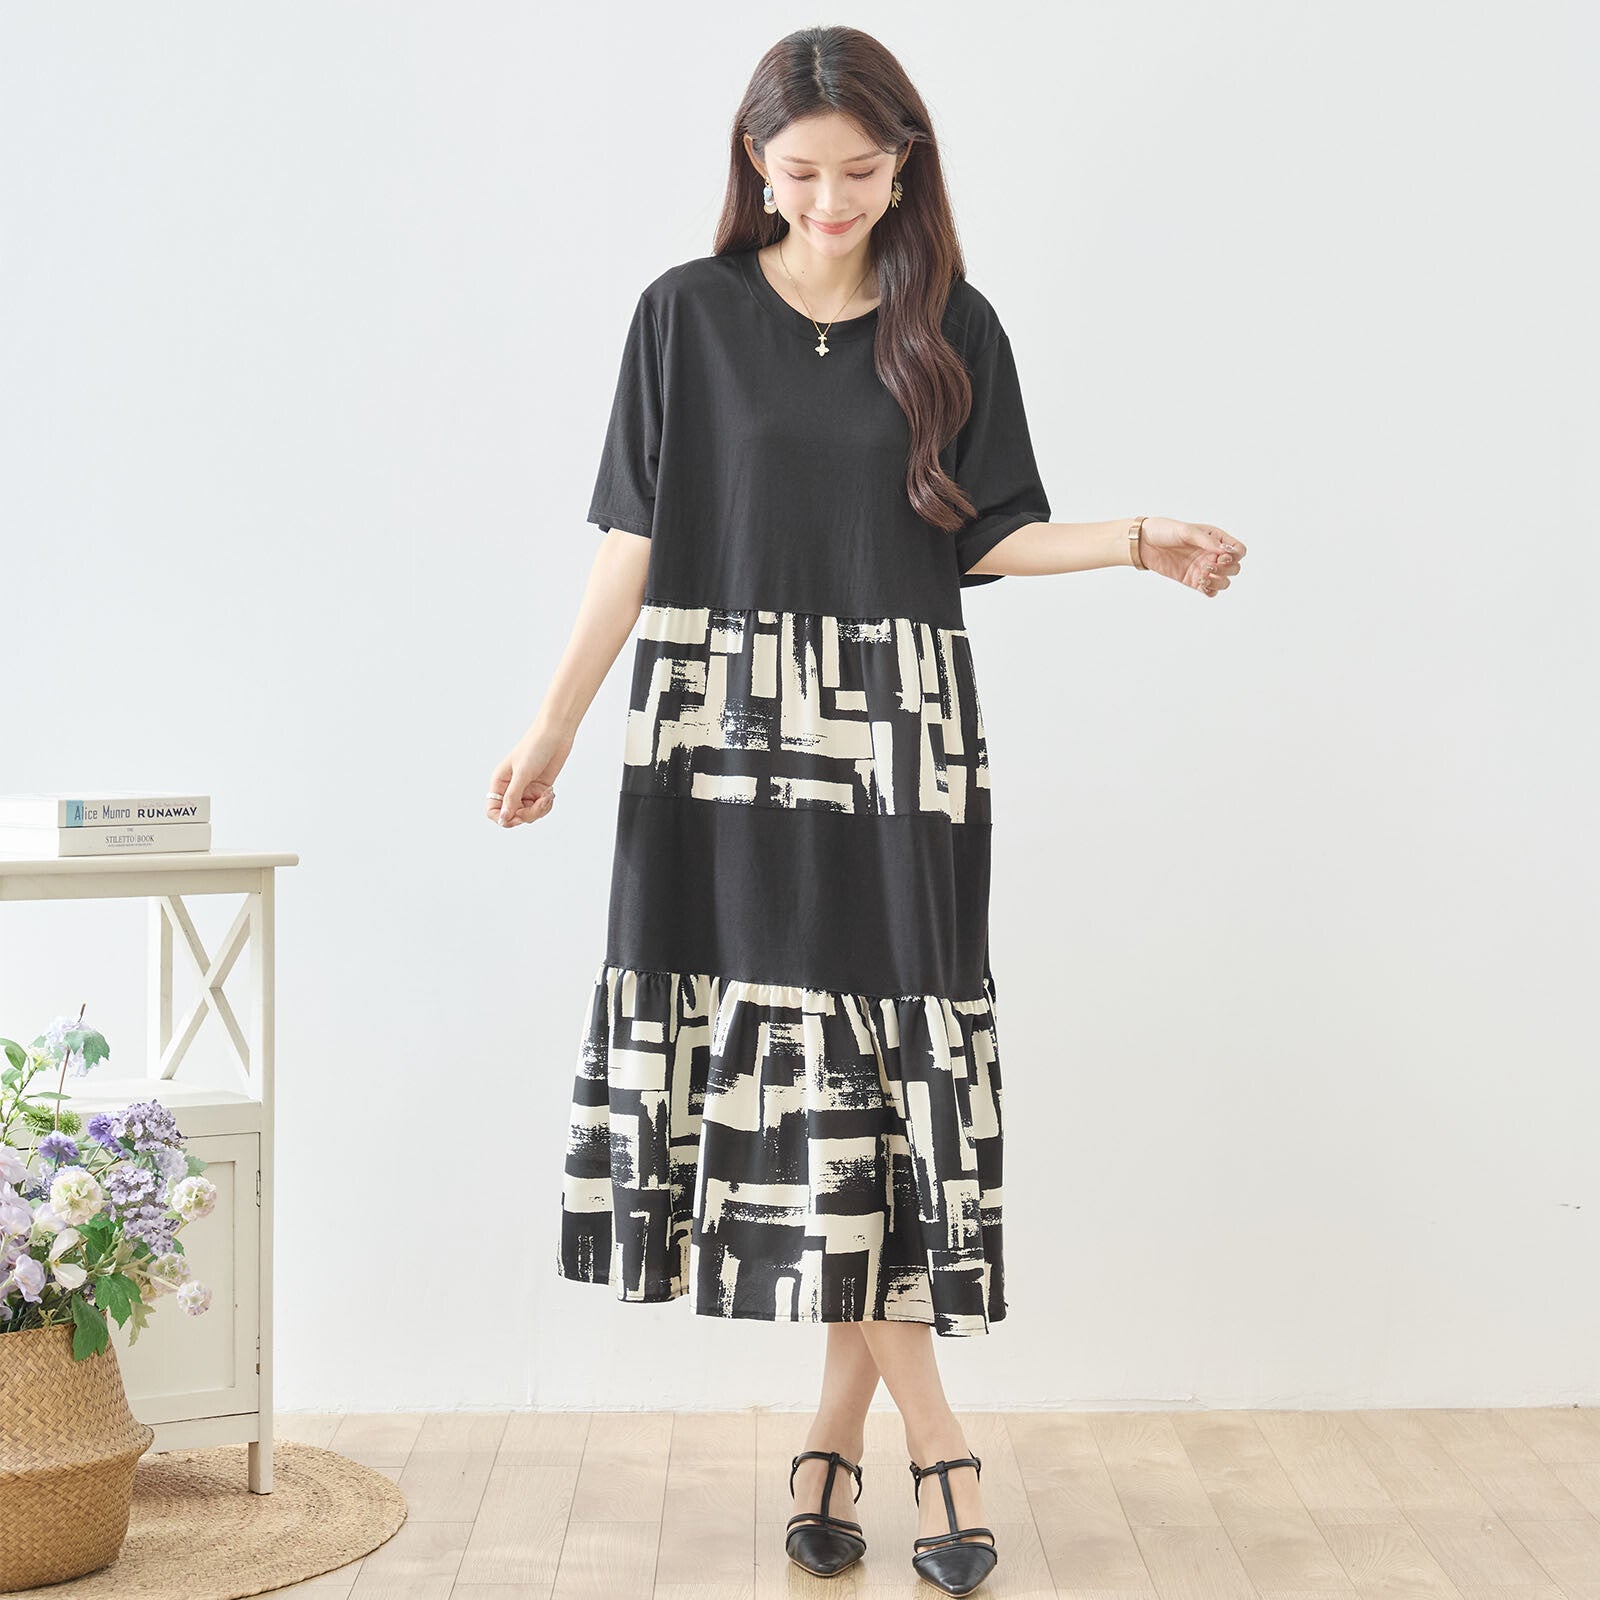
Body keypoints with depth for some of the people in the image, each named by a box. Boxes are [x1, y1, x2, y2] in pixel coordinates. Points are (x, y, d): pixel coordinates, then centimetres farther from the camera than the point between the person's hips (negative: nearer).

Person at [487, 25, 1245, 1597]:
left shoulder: (951, 330, 6)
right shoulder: (689, 315, 4)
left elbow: (987, 536, 7)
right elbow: (636, 538, 3)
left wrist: (1134, 541, -9)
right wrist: (554, 723, 0)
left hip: (897, 738, 1)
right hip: (724, 731, -1)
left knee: (878, 1067, -2)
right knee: (791, 1067, -4)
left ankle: (836, 1430, 11)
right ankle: (930, 1436, 4)